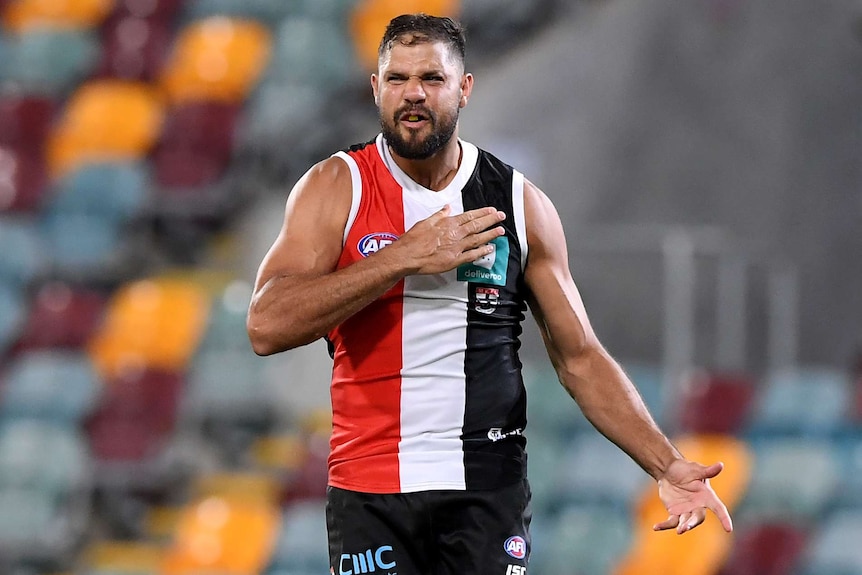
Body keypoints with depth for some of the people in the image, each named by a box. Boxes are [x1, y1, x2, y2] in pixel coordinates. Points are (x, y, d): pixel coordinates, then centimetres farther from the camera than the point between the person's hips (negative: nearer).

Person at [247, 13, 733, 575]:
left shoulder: (520, 204, 4)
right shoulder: (336, 187, -1)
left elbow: (581, 358, 8)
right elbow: (267, 326, -15)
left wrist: (667, 466, -3)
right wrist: (405, 258, -18)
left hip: (489, 487, 1)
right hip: (370, 489, -1)